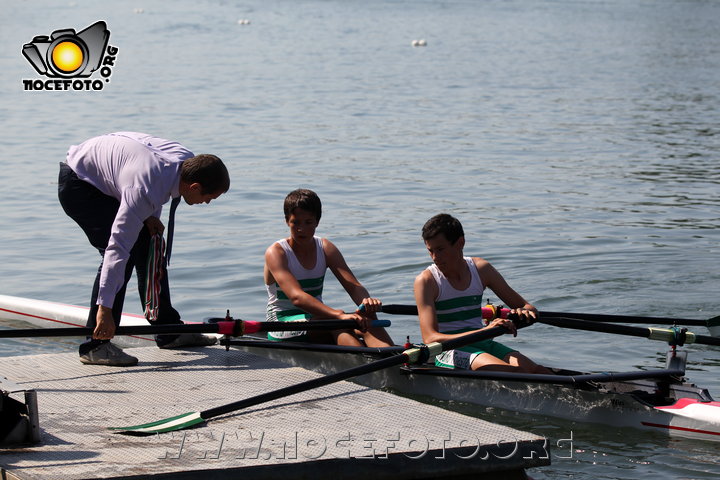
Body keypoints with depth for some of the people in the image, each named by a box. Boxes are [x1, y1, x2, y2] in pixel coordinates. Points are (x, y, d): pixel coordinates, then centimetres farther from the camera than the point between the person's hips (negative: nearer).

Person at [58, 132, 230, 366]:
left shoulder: (186, 158, -16)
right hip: (78, 185, -9)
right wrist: (104, 308, -39)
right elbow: (118, 248, -39)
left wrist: (150, 216, -7)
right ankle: (95, 346, -19)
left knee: (149, 250, 8)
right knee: (125, 254, -21)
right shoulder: (144, 190, -39)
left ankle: (169, 331, 20)